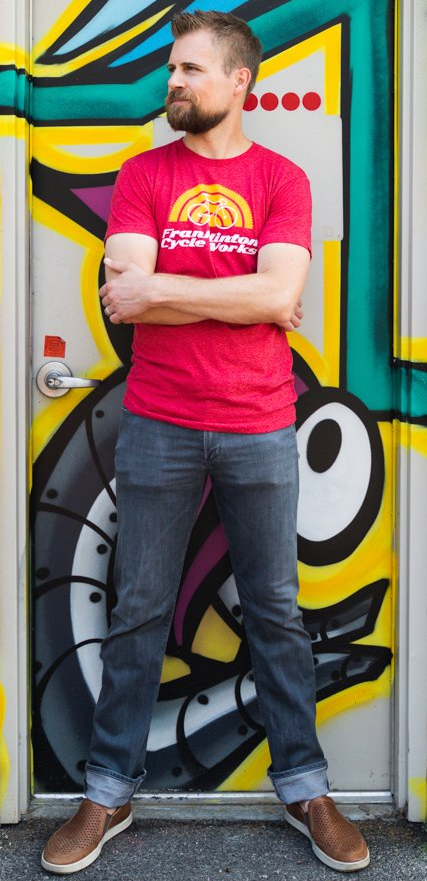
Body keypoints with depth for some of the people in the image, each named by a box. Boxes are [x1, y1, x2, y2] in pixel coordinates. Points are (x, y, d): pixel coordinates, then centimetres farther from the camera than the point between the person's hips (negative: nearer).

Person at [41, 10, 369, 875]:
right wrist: (246, 299, -10)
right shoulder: (142, 176, 5)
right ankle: (108, 793, 24)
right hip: (157, 428, 1)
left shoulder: (282, 179, 4)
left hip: (260, 430, 0)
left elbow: (277, 291, -13)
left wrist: (159, 290, -11)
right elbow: (123, 298, -9)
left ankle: (304, 786, 26)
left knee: (276, 612, 10)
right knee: (138, 613, 8)